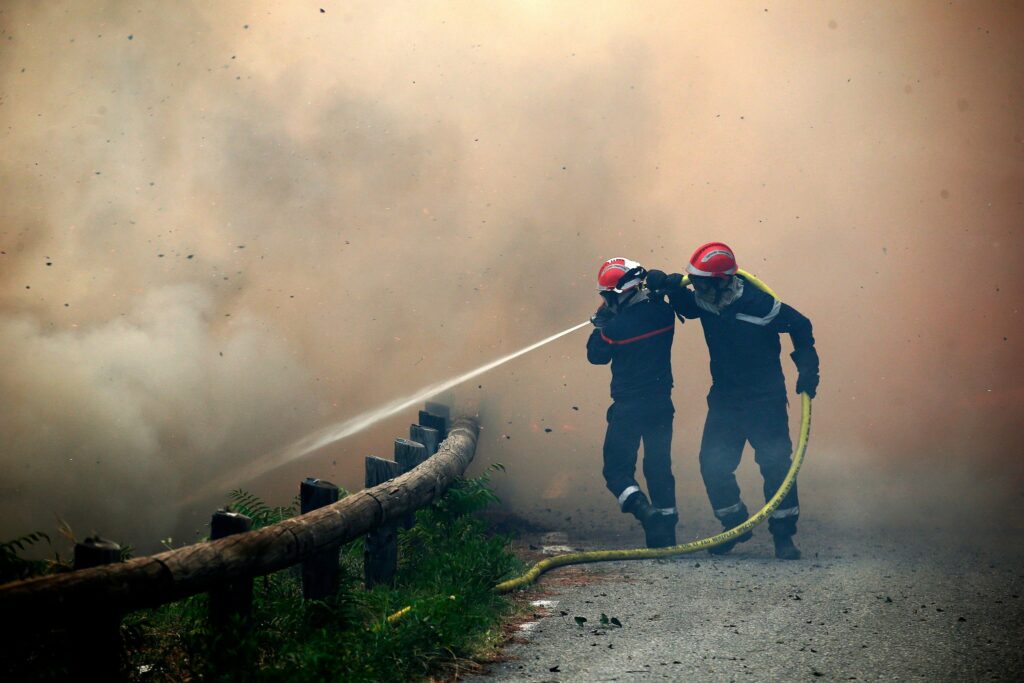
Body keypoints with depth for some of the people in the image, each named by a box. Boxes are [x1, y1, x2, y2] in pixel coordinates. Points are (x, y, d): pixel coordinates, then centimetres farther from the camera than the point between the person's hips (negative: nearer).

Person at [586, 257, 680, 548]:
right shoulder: (663, 313, -3)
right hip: (661, 404, 6)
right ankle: (665, 532, 16)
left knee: (617, 468, 5)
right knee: (659, 468, 14)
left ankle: (644, 511, -18)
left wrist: (600, 324, 9)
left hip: (628, 408, -5)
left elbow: (596, 355, -1)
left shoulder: (616, 326, -19)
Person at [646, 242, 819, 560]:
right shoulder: (703, 302, -7)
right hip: (724, 399, 5)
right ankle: (735, 525, 19)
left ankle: (783, 534, 3)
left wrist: (807, 370, -12)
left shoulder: (758, 304, -22)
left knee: (775, 463, -10)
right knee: (712, 464, -1)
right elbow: (683, 301, 10)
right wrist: (666, 283, -14)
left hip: (764, 399, -5)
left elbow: (800, 326, -9)